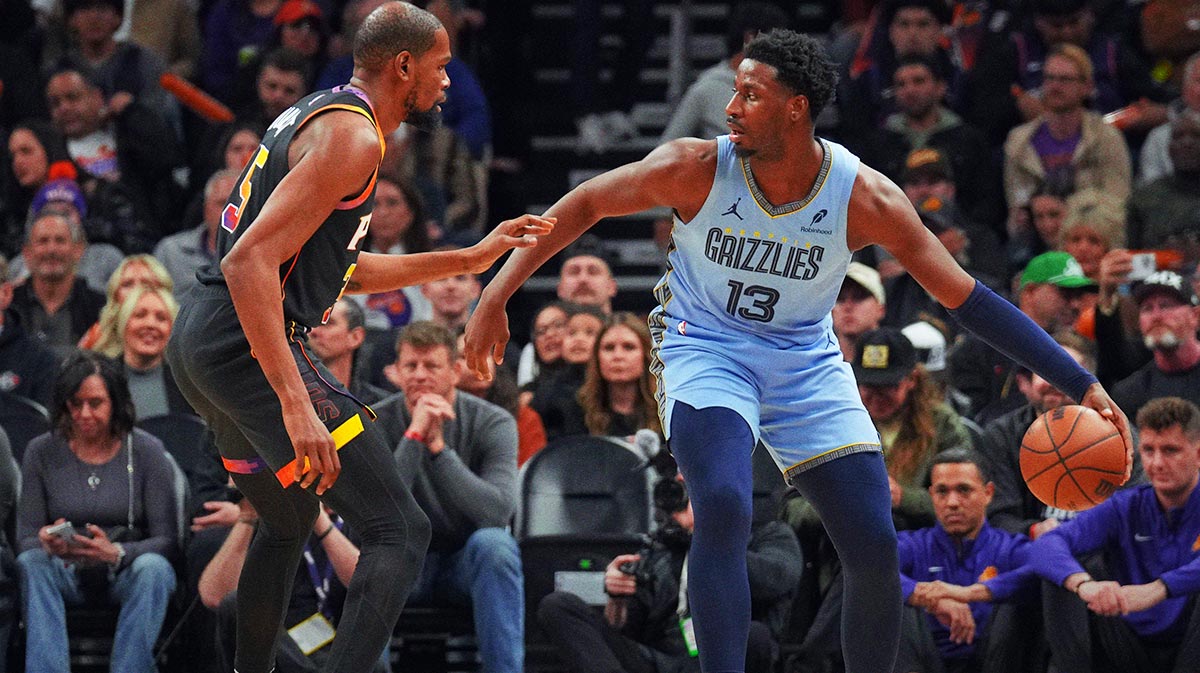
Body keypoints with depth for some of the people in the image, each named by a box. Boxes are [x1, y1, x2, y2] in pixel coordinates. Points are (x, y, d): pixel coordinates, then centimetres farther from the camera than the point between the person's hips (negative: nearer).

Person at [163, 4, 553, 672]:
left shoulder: (315, 116, 19)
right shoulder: (352, 136, -13)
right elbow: (251, 262, -24)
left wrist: (469, 259, 29)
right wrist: (296, 407, -30)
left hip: (198, 341, 10)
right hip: (250, 344, -10)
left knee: (290, 523, 30)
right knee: (400, 533, -11)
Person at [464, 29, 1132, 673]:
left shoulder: (865, 197, -18)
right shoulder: (697, 169, -19)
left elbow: (967, 297, -13)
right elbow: (582, 206, -5)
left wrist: (1080, 384, -17)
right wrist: (495, 298, -9)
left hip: (807, 363, 2)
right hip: (705, 352, -2)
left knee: (876, 548, -6)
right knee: (723, 508, -30)